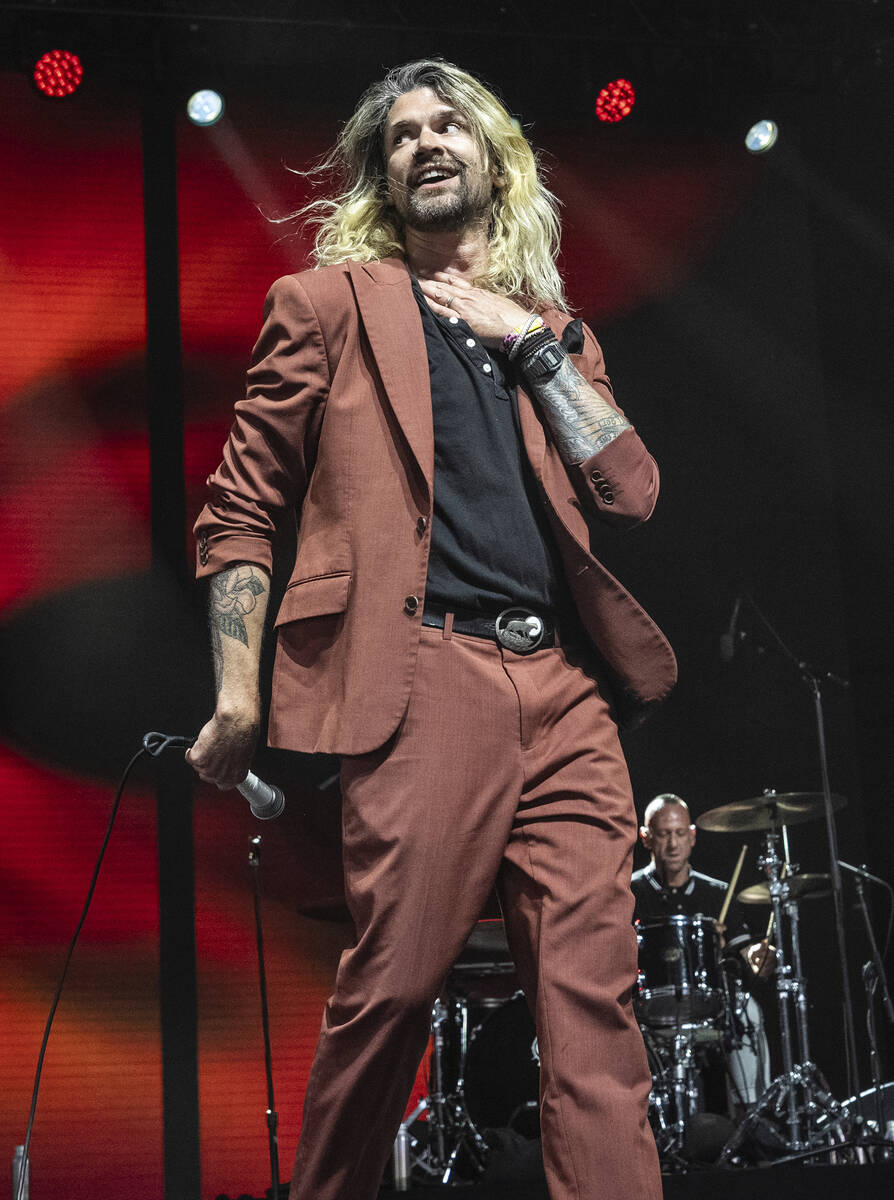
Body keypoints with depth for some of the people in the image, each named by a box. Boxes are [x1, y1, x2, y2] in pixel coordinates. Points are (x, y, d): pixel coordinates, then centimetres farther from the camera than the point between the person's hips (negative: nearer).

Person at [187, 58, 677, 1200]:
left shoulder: (550, 330, 25)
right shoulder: (333, 302, 13)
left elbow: (631, 494, 11)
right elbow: (240, 508, 7)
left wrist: (531, 345, 8)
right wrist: (237, 695, -2)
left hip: (565, 688, 4)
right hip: (426, 675, -4)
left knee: (594, 992, -5)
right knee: (393, 982, -6)